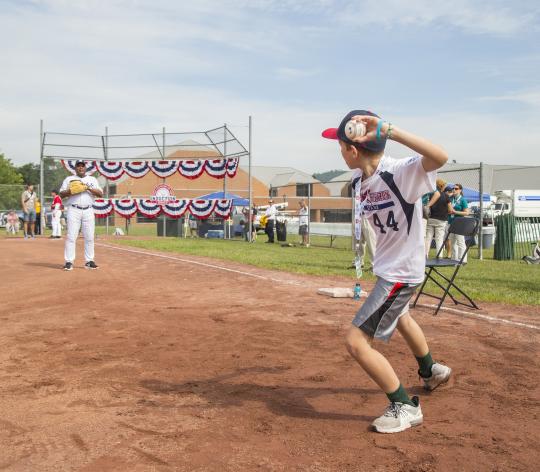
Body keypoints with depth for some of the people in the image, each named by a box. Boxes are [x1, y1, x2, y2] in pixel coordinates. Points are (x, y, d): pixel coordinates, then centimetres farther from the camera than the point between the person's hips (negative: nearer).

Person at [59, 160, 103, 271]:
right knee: (71, 236, -7)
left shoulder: (92, 180, 15)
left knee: (89, 237, 2)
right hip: (74, 210, -2)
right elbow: (61, 195, 5)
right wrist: (70, 190, -14)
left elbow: (100, 194, 4)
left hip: (88, 211, 2)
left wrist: (89, 188, -10)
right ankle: (69, 261, -6)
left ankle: (89, 261, 8)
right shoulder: (69, 179, 12)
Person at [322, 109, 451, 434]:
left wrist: (389, 131, -53)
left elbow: (440, 157, -49)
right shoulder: (360, 180, -6)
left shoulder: (400, 173, -29)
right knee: (399, 317, 35)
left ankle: (406, 407, 8)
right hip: (387, 267, 10)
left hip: (401, 272, -10)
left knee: (357, 342, -10)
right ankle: (431, 371, 62)